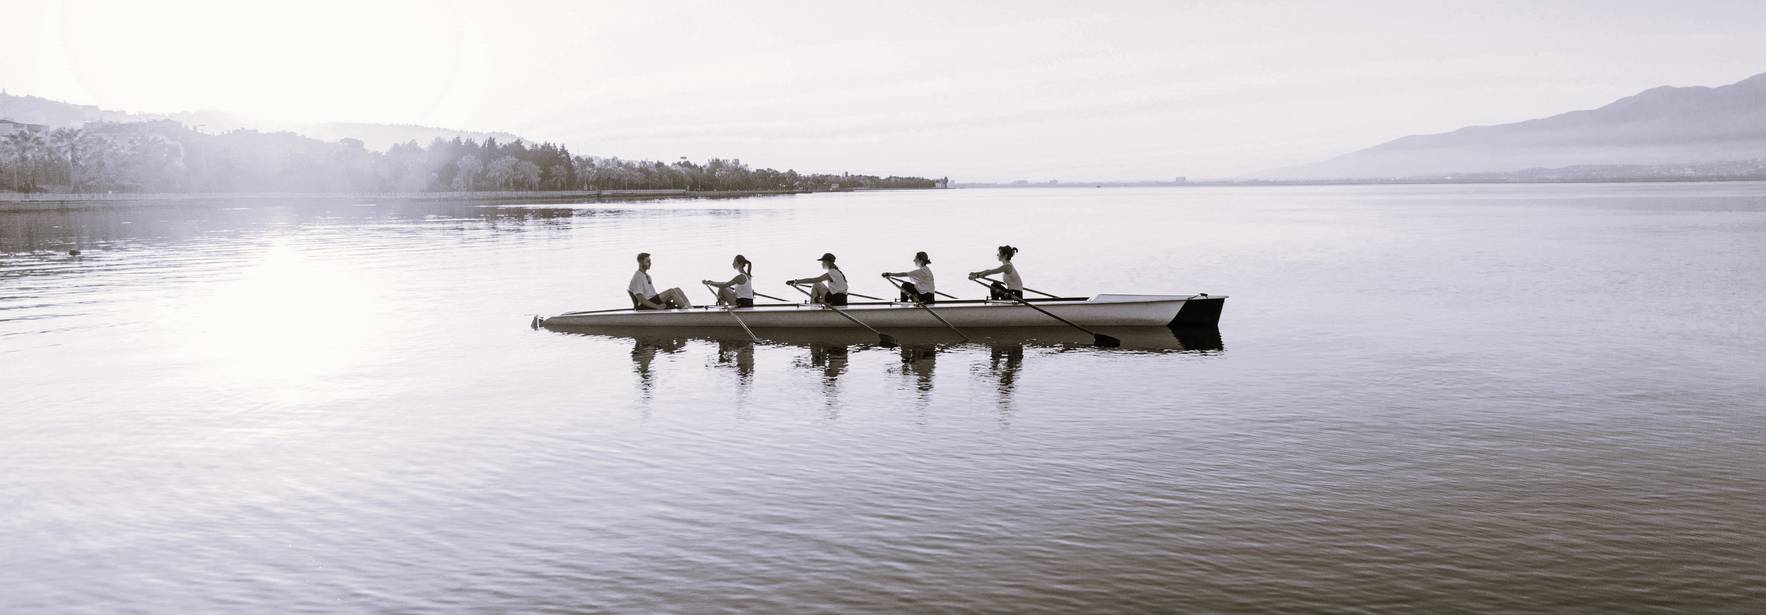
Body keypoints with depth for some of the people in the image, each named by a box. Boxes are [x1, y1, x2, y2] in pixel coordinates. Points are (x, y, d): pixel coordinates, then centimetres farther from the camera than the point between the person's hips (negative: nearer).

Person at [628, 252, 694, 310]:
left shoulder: (647, 276, 20)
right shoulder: (637, 277, -11)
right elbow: (640, 299, -19)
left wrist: (668, 301, 12)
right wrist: (657, 306, -26)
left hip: (653, 300, 10)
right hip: (645, 306, -10)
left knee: (677, 290, -4)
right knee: (671, 291, -24)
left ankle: (689, 306, -18)